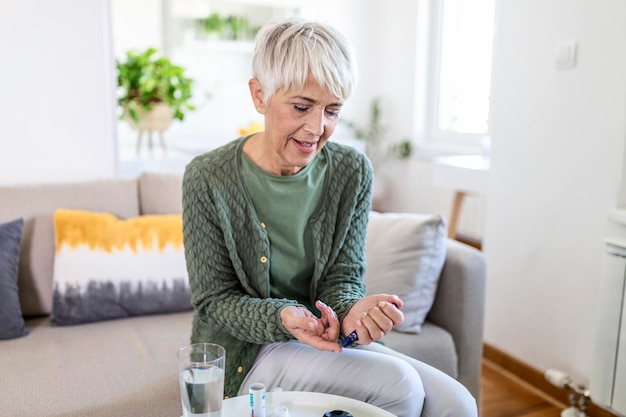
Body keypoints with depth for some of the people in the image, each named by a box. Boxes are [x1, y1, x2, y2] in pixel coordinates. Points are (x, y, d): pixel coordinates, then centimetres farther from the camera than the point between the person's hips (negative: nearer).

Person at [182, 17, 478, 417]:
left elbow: (343, 276, -3)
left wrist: (352, 308, -27)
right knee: (398, 384, -23)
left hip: (326, 338, 4)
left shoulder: (353, 172, -6)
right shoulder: (208, 179, -16)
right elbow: (214, 299, -10)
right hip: (245, 353, -3)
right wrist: (282, 317, -30)